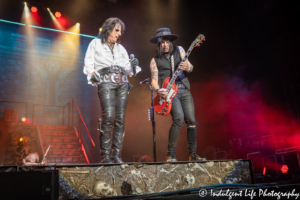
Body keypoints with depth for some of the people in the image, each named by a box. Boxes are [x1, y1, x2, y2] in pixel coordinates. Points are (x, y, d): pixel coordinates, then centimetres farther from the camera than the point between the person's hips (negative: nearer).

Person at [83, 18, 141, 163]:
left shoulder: (121, 48, 27)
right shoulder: (95, 44, 17)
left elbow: (128, 70, 22)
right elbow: (88, 64, 7)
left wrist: (133, 65, 1)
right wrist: (93, 74, -11)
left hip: (122, 84, 4)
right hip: (106, 82, -4)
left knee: (120, 119, -5)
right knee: (108, 116, -20)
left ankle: (116, 154, -1)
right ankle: (105, 154, -12)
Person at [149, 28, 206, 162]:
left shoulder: (179, 50, 14)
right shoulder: (155, 60, 10)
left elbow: (190, 67, 5)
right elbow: (154, 80, 6)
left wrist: (188, 67, -19)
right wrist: (158, 90, -16)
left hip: (185, 91, 3)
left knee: (191, 121, -3)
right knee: (179, 118, -24)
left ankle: (192, 154, 10)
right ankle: (170, 155, -14)